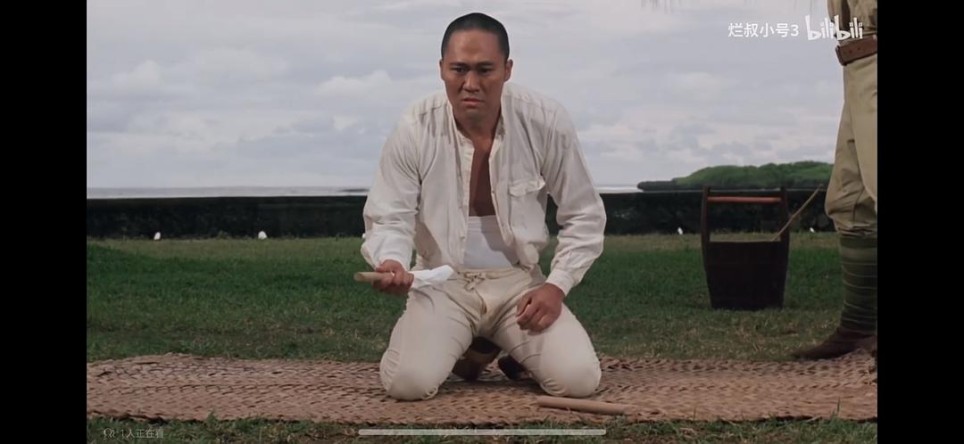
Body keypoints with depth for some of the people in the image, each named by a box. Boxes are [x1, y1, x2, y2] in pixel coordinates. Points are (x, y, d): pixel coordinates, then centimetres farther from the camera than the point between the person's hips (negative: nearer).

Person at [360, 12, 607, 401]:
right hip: (442, 283, -1)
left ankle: (509, 347, 16)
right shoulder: (414, 129, -14)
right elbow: (389, 219, -9)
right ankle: (460, 347, 12)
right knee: (408, 382, -25)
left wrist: (557, 285, -12)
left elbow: (584, 216, 0)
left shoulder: (547, 122, -11)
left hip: (518, 281, 1)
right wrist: (391, 262, -32)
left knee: (578, 380, -20)